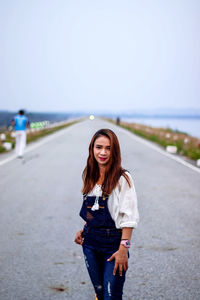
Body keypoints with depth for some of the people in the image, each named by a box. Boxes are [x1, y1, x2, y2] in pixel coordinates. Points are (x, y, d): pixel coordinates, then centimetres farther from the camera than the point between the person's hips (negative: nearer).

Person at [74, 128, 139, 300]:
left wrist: (123, 249, -20)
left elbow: (129, 217, -16)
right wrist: (83, 230, 7)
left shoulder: (123, 179, -13)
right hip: (90, 242, 6)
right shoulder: (91, 176, 8)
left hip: (113, 243, -6)